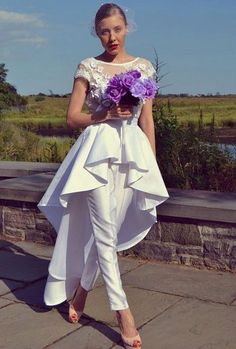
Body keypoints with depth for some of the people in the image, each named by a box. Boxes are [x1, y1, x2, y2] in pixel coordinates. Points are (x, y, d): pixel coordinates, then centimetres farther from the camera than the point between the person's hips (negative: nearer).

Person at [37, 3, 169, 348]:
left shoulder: (144, 67, 9)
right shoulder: (88, 67, 2)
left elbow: (147, 120, 9)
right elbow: (72, 117, 1)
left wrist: (153, 164, 5)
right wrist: (107, 115, -14)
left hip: (132, 151, 3)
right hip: (98, 150, -3)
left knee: (108, 229, 8)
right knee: (104, 231, -7)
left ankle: (80, 289, 29)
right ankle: (123, 312, -1)